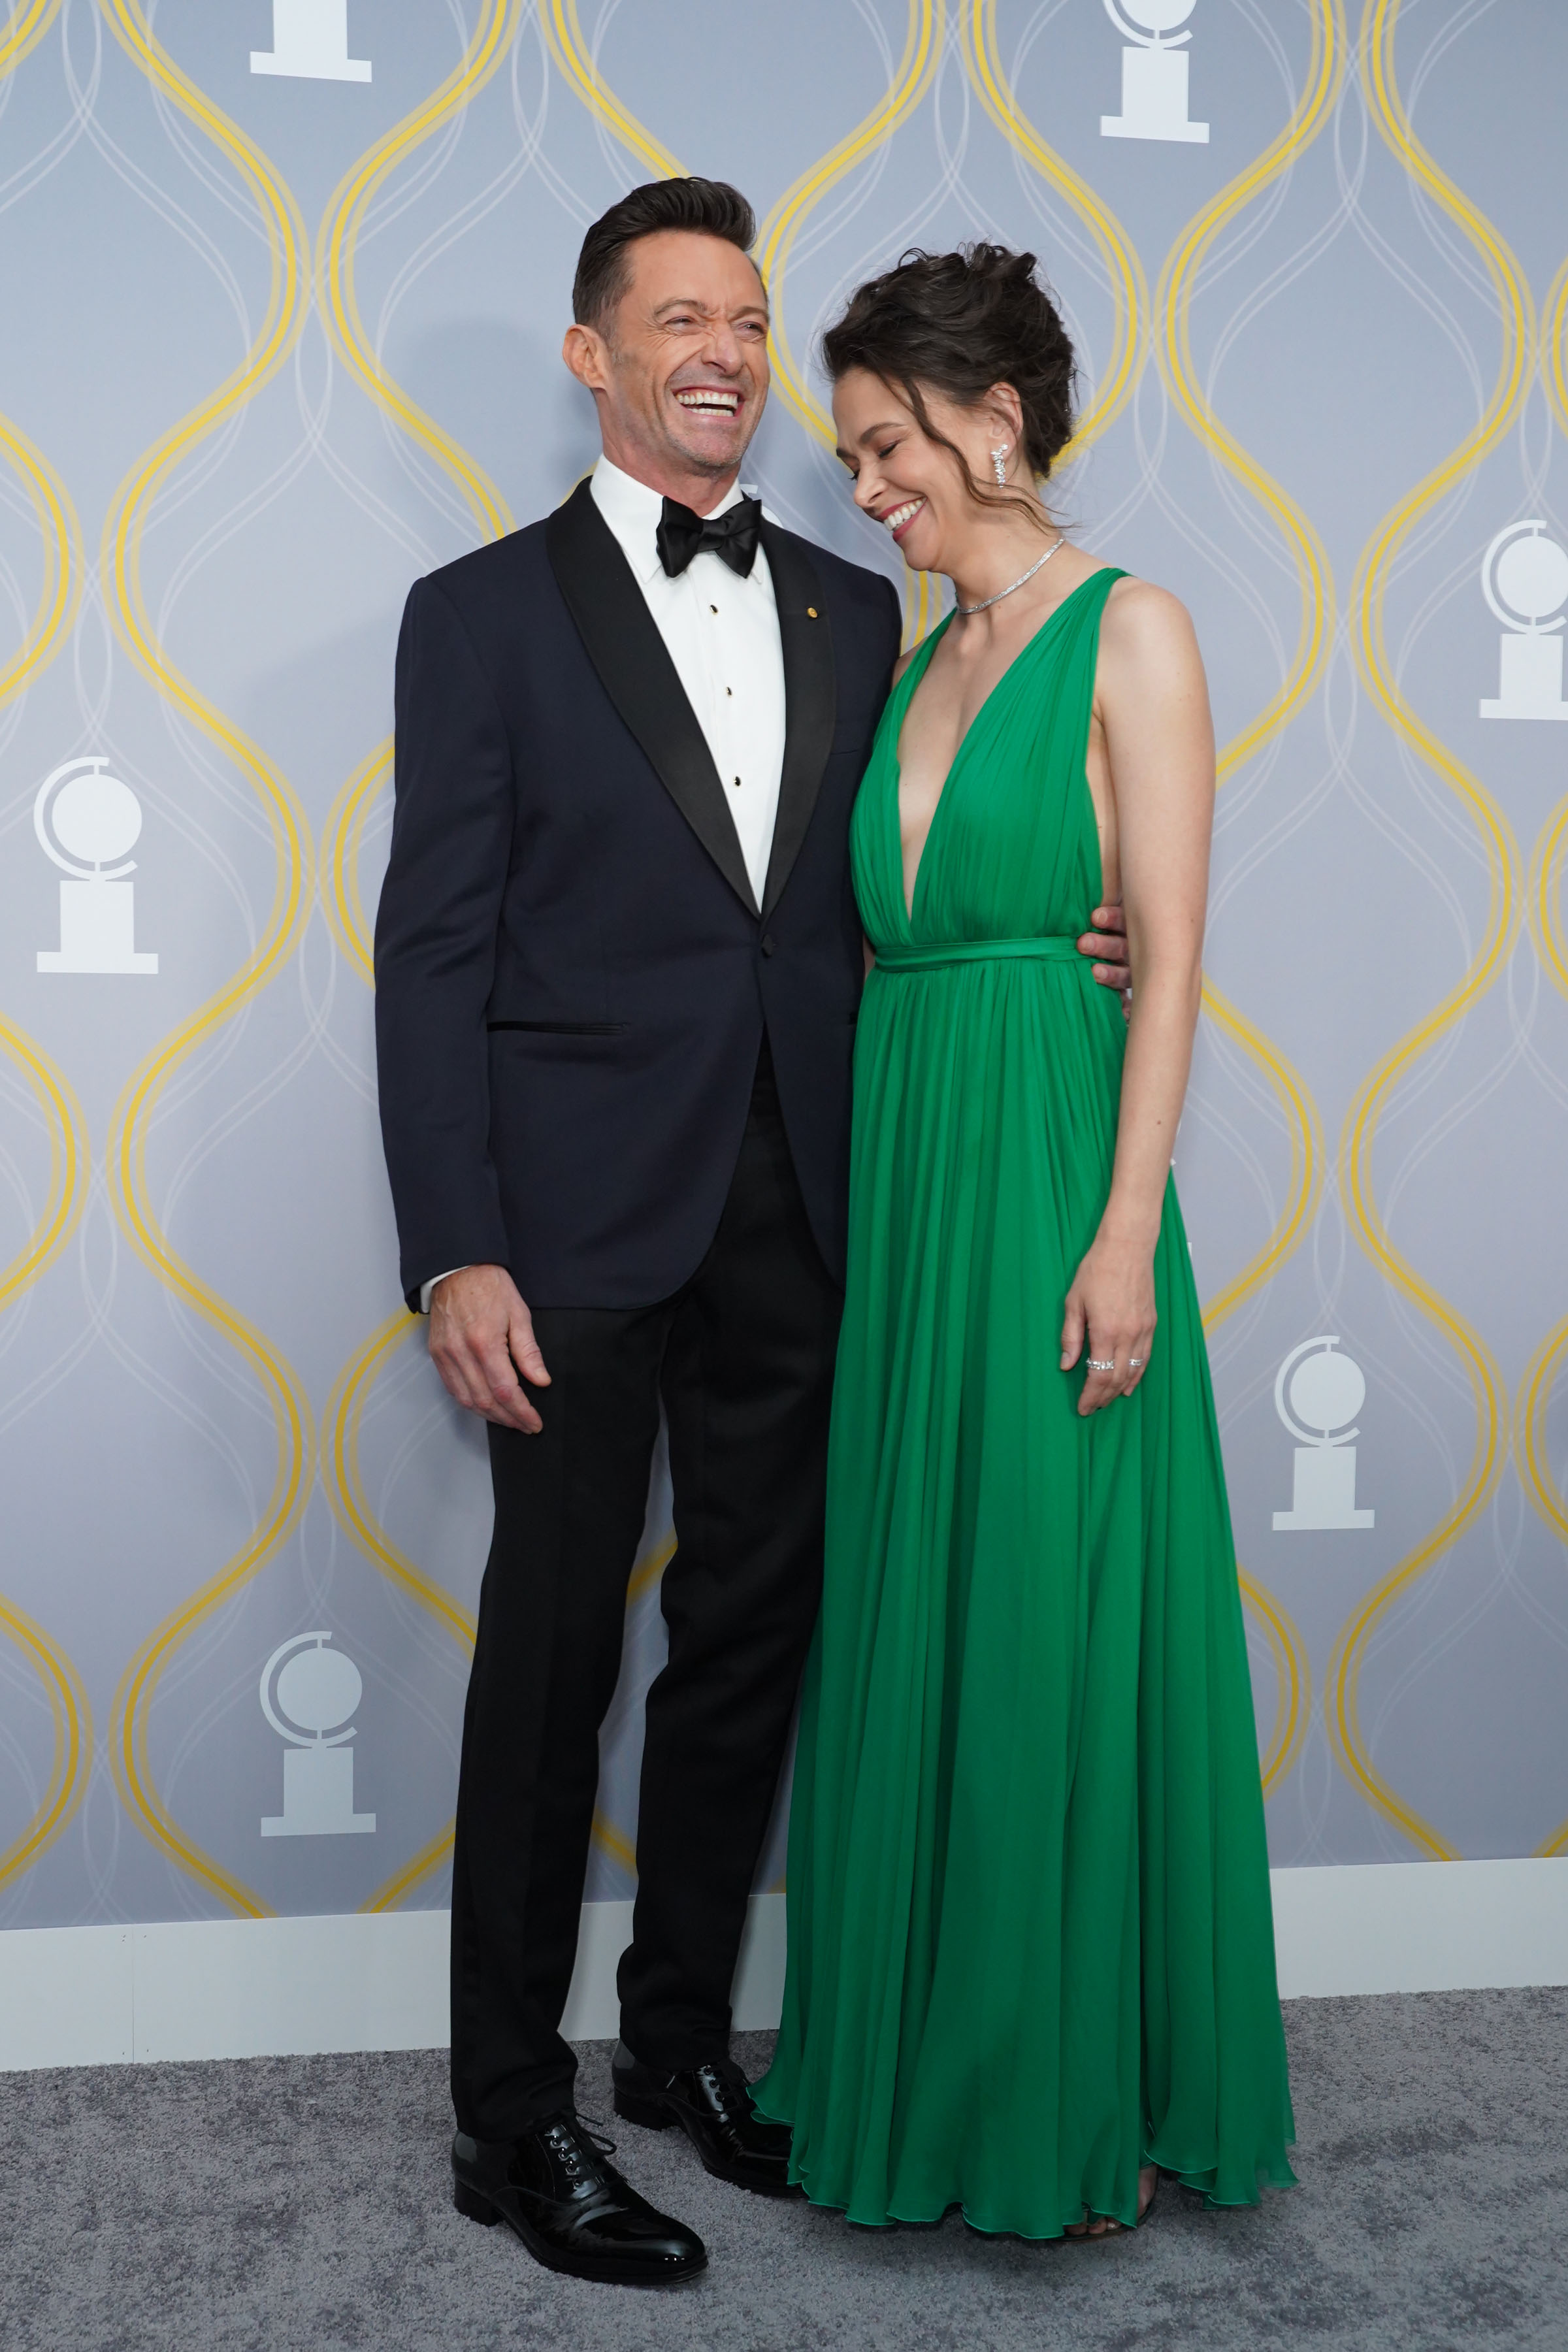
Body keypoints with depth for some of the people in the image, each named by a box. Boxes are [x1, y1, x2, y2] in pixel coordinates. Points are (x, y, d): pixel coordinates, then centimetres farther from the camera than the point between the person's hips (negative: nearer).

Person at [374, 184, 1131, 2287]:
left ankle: (683, 2035, 32)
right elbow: (434, 953, -6)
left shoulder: (855, 610, 12)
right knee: (552, 1655, 3)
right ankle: (511, 2113, 18)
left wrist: (1053, 947, -5)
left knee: (754, 1633, 13)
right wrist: (455, 1255, -13)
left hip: (795, 1218, 5)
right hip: (585, 1214, -4)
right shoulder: (486, 613, -1)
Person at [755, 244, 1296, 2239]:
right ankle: (930, 2068, 27)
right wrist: (869, 1200, 9)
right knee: (909, 1627, 12)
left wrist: (1124, 1234, -17)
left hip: (1046, 1173, -7)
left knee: (1055, 1630, 0)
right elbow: (898, 937, 15)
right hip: (903, 1176, 7)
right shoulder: (920, 665, 16)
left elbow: (1167, 954, -10)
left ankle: (1084, 2104, 17)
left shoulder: (1128, 631, -3)